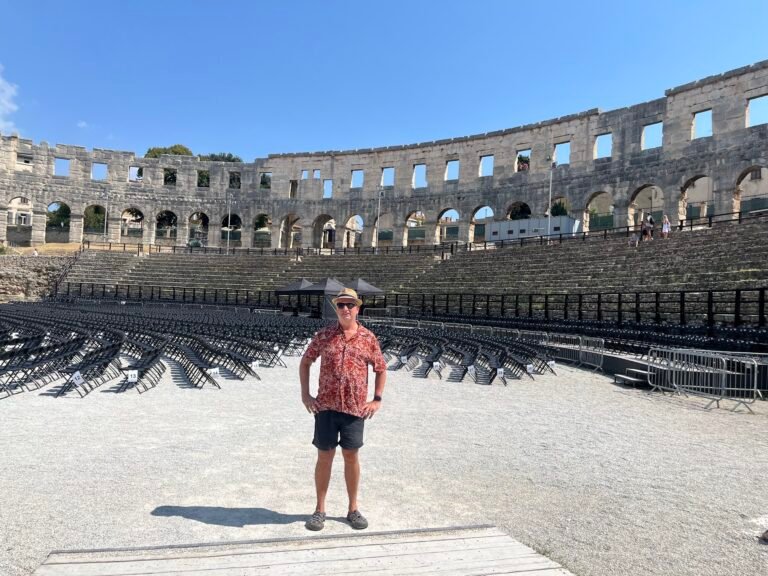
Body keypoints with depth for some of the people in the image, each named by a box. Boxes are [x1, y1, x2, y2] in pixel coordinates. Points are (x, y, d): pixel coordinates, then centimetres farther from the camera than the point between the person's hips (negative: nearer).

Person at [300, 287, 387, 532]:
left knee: (351, 457, 9)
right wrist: (305, 395, 4)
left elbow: (381, 369, 11)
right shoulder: (323, 336, 1)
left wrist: (377, 399, 3)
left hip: (356, 408, 0)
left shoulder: (368, 338, 1)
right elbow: (305, 362, 10)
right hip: (326, 406, 0)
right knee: (324, 457, 7)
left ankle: (353, 509, 25)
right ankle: (320, 509, 23)